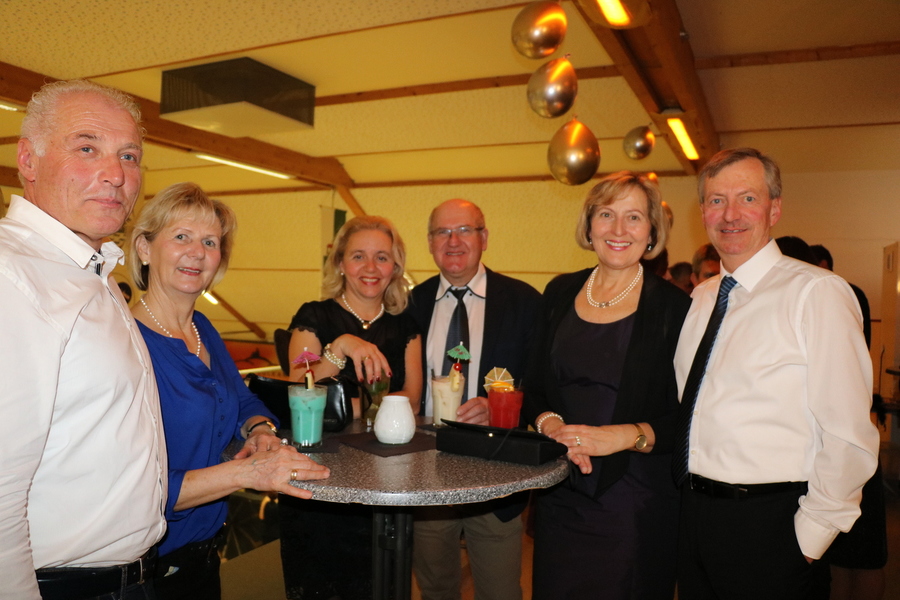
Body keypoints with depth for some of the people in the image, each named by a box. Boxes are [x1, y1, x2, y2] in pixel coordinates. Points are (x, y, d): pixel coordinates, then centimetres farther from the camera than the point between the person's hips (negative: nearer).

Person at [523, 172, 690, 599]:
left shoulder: (673, 307, -7)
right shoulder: (560, 294, 5)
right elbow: (535, 388, 9)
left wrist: (628, 435, -22)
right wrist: (549, 423, -10)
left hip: (637, 503, -3)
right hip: (561, 496, 4)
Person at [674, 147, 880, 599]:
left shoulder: (817, 293, -14)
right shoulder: (701, 298, 8)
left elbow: (848, 439, -17)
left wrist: (806, 542, -12)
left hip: (765, 527, -6)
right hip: (694, 512, 6)